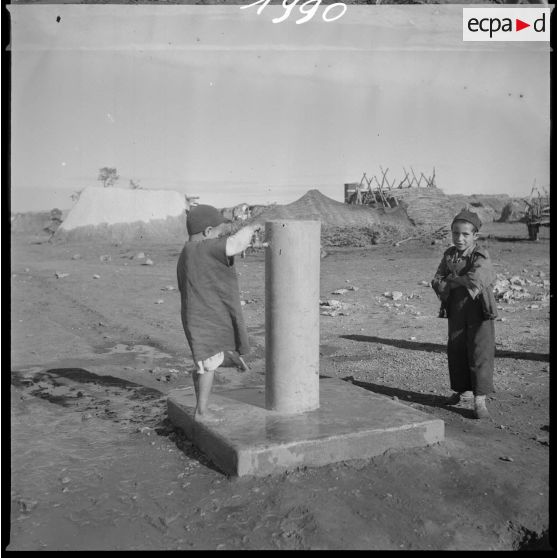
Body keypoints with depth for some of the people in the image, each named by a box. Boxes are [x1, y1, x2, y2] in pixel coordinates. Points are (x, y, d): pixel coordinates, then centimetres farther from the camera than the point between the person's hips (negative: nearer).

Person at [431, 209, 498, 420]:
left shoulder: (481, 257, -11)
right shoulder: (449, 255, 4)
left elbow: (475, 280, -28)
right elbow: (437, 282, -2)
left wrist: (453, 279, -13)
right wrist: (462, 281, -17)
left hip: (479, 310, -5)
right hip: (456, 310, 5)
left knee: (480, 353, -6)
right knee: (456, 351, 12)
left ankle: (480, 400, 0)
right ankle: (464, 392, 30)